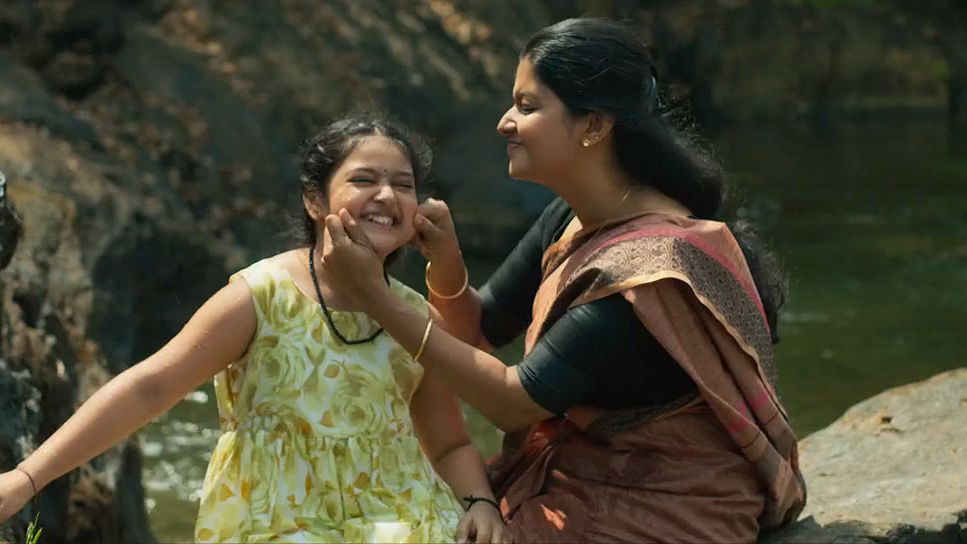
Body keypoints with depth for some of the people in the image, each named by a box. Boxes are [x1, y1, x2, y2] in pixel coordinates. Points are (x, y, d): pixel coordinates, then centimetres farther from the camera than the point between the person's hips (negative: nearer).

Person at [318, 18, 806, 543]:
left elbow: (515, 401, -23)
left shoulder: (653, 264, -26)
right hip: (579, 478, 8)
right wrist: (446, 263, -12)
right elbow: (481, 329, 10)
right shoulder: (572, 219, 0)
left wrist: (376, 298, -23)